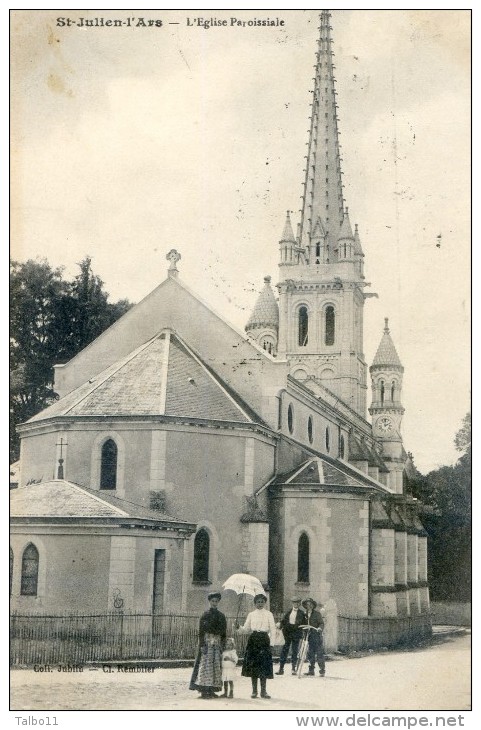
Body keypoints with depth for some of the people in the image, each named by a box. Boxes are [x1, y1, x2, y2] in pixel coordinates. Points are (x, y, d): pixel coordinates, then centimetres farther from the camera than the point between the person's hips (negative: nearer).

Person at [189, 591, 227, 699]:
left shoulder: (221, 616, 13)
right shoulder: (205, 615, -1)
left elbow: (224, 632, 15)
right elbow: (201, 631, -5)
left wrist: (223, 645, 7)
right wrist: (202, 645, -14)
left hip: (218, 643, 5)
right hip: (207, 642, -5)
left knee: (216, 666, 2)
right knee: (206, 665, -10)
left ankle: (211, 690, 7)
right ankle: (204, 691, -10)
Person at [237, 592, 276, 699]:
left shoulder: (268, 614, 4)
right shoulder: (251, 614, 11)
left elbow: (273, 630, 3)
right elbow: (246, 629, 12)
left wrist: (270, 642, -6)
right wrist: (239, 627, -7)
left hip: (264, 639, -2)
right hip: (253, 639, 2)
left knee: (264, 665, -5)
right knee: (253, 665, 0)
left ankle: (263, 690, 1)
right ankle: (254, 690, 9)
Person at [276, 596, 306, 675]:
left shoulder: (301, 613, 3)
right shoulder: (289, 612, 8)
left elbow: (304, 624, 2)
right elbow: (283, 620, 5)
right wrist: (280, 624, -14)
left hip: (296, 632, -2)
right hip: (288, 632, 2)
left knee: (294, 650, 1)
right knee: (285, 649, 2)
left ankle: (293, 669, 9)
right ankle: (281, 668, 5)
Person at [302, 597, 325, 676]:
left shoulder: (317, 614, -2)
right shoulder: (305, 614, 13)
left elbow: (321, 623, -7)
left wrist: (320, 628, -27)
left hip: (317, 636, -5)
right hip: (309, 636, 5)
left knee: (319, 653, -5)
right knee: (310, 654, 5)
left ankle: (322, 670, 2)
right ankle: (311, 671, 10)